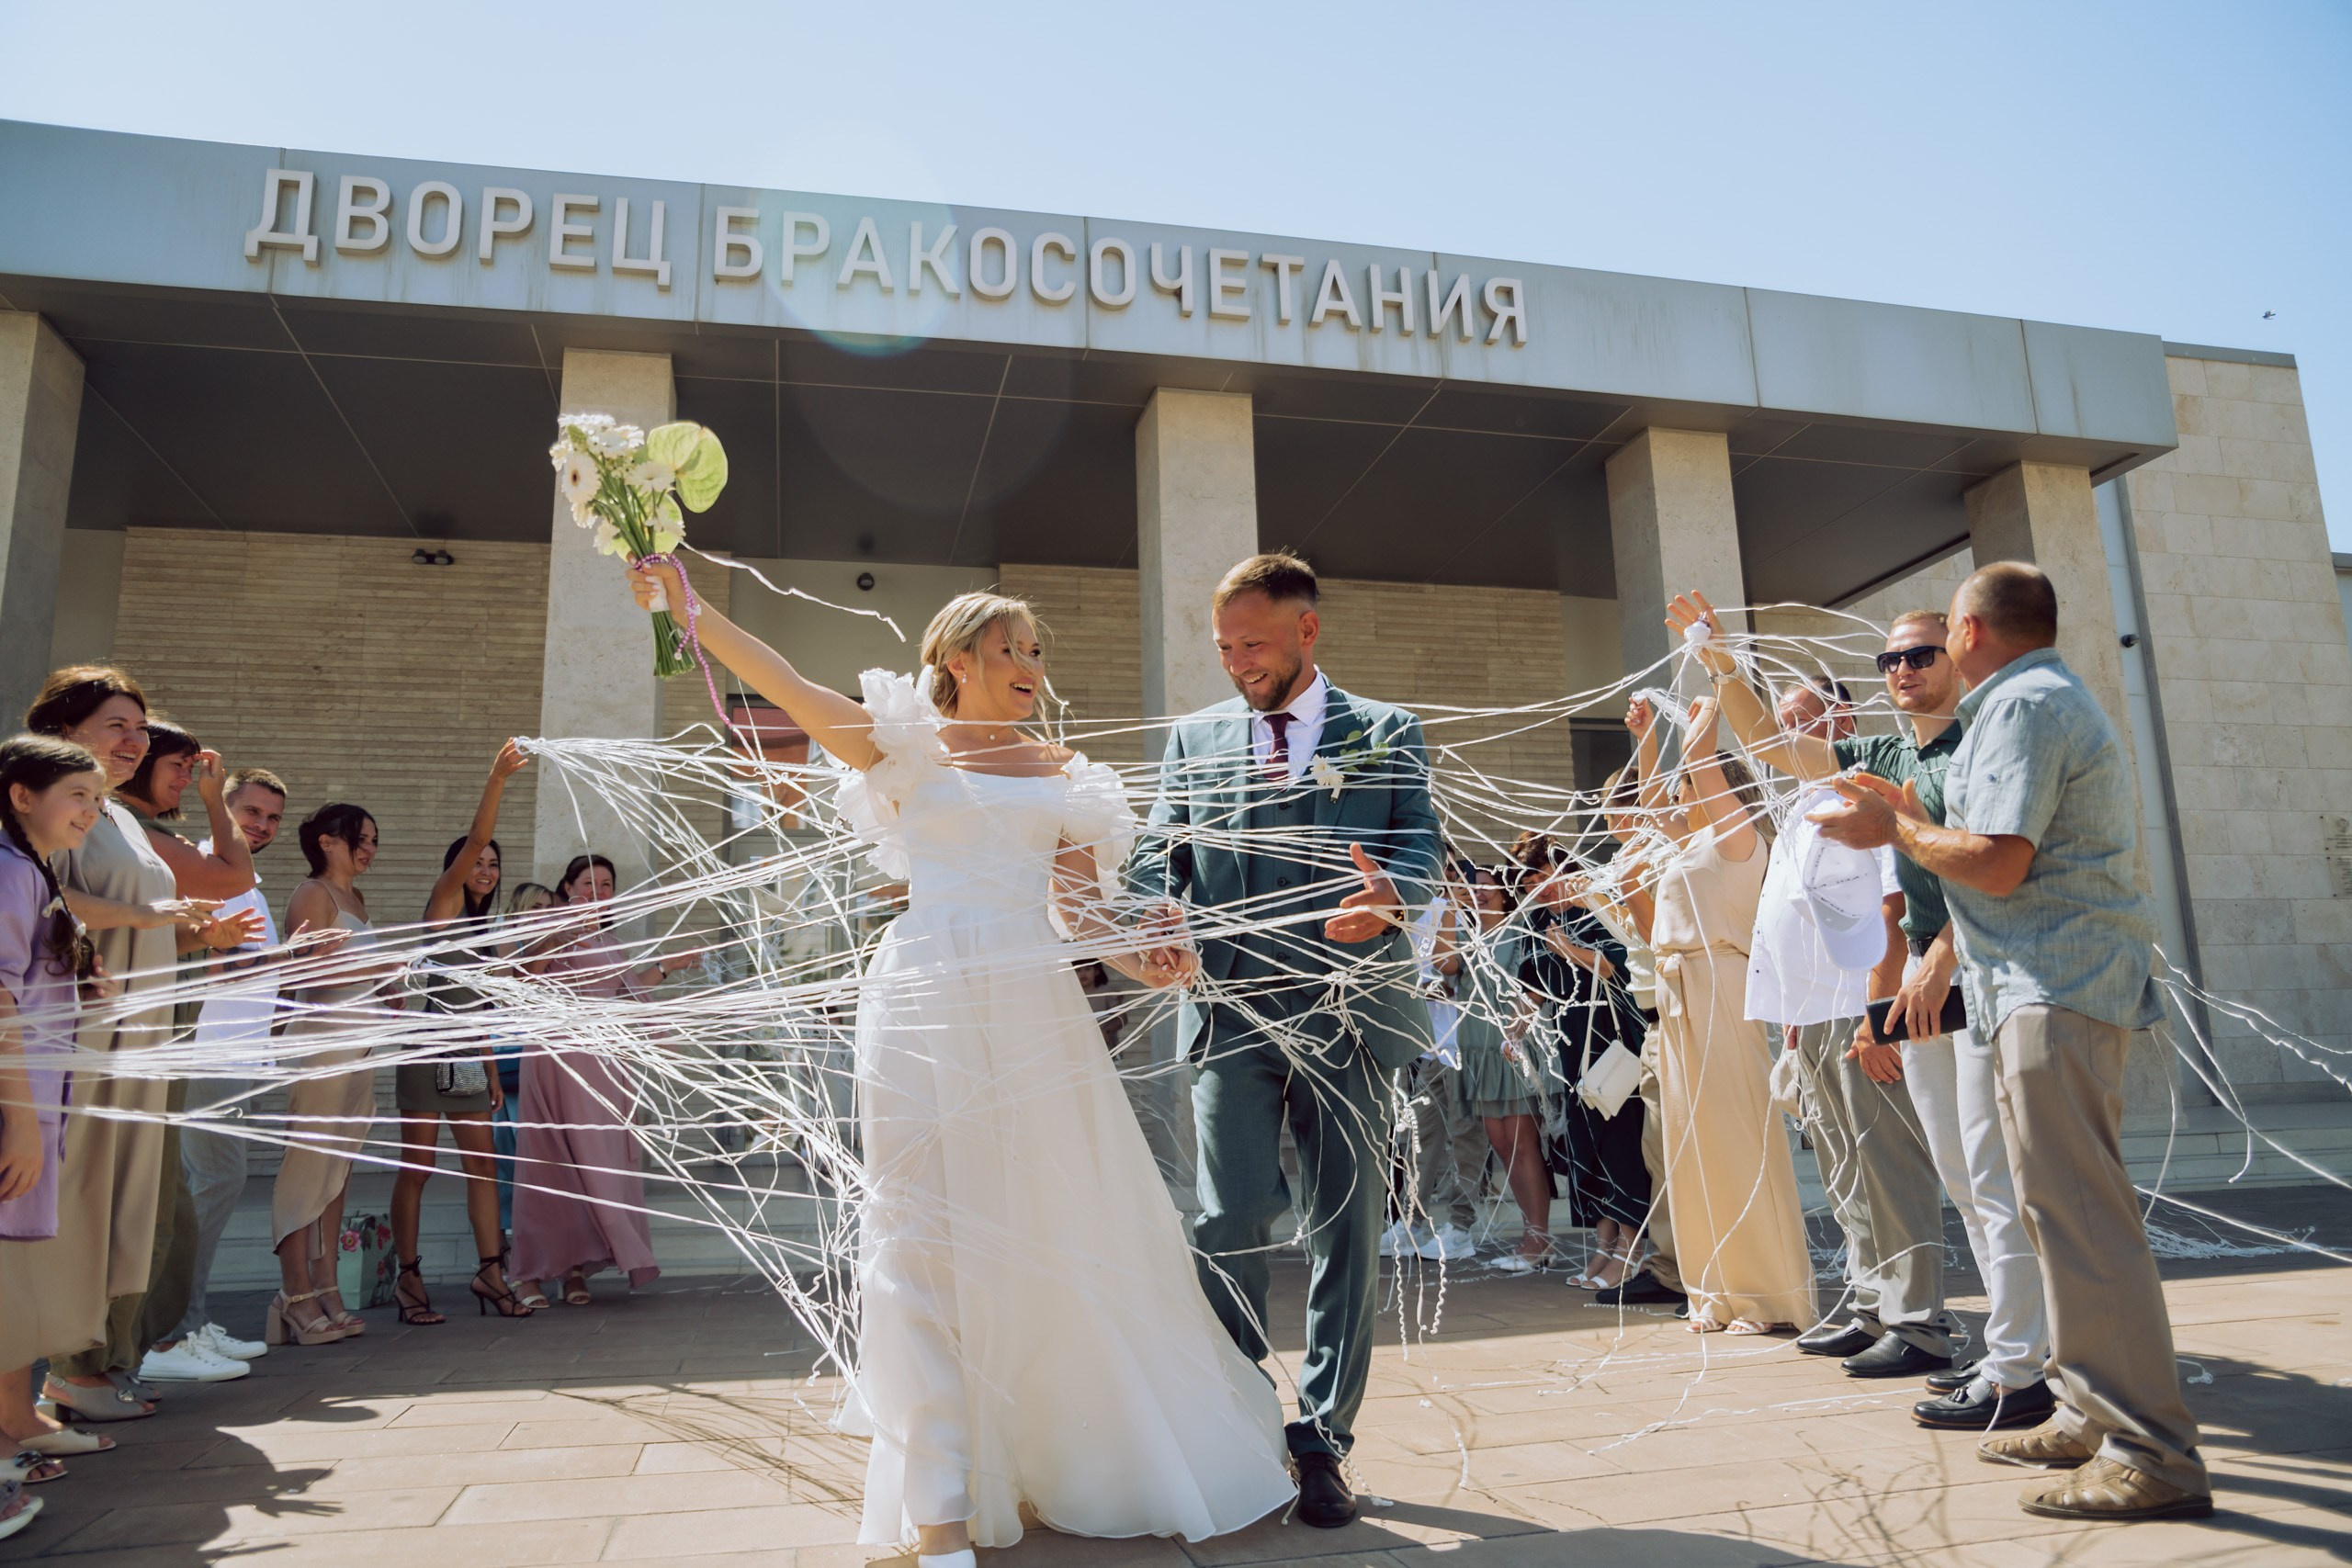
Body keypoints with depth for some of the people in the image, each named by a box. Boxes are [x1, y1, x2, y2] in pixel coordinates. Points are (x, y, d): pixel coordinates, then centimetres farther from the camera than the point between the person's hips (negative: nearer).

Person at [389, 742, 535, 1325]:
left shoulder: (479, 927, 18)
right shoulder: (443, 904, -1)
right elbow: (473, 842, -17)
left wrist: (492, 1073, 16)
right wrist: (497, 778, -27)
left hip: (468, 1059, 7)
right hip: (430, 1052, -7)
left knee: (483, 1166, 5)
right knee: (416, 1167, -1)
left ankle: (490, 1271, 8)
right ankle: (408, 1278, 6)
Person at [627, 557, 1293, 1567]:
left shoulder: (1061, 773, 15)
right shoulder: (907, 746, 7)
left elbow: (1082, 902, 12)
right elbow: (787, 687, -5)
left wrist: (1131, 954, -7)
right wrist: (691, 612, -15)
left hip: (1036, 1007, 3)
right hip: (927, 1005, -3)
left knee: (1070, 1232, 8)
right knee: (928, 1238, 0)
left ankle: (1095, 1459, 30)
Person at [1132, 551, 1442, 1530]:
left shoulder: (1385, 734, 9)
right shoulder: (1195, 738, 13)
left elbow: (1420, 848, -1)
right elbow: (1160, 857, 9)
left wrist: (1386, 896, -24)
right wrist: (1151, 916, -14)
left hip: (1349, 1009, 0)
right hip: (1232, 1010, 0)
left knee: (1347, 1227, 5)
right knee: (1230, 1220, -7)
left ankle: (1321, 1439, 20)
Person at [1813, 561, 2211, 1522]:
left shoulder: (2020, 705, -10)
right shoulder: (2055, 698, 24)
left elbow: (1996, 864, -20)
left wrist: (1891, 828, -6)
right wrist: (1910, 819, 23)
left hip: (2057, 987, -11)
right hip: (2068, 983, 11)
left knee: (2077, 1215, -10)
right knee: (2065, 1208, 14)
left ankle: (2152, 1455, -7)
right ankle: (2094, 1417, 21)